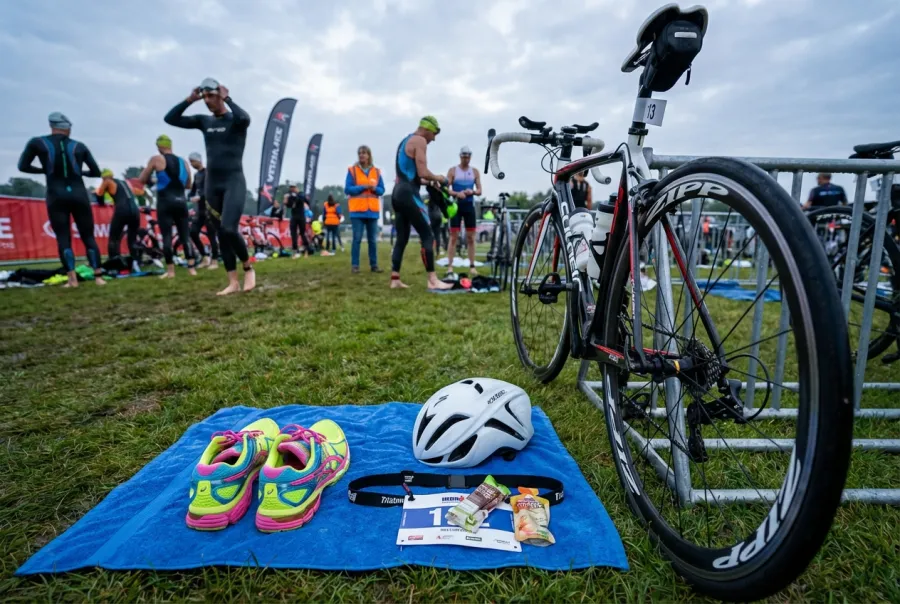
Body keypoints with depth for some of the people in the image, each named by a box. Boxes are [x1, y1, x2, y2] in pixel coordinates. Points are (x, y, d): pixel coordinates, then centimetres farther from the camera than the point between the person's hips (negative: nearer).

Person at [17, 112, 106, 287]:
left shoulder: (37, 143, 4)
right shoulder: (79, 146, 7)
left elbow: (23, 166, 8)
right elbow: (96, 172, 9)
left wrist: (45, 170, 23)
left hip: (56, 197, -1)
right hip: (79, 195, 1)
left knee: (63, 238, 1)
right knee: (89, 237, 6)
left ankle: (72, 279, -8)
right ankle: (98, 277, 0)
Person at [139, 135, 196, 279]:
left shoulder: (156, 159, -1)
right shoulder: (183, 162, 12)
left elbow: (142, 179, 4)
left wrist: (153, 181, 22)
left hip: (165, 202, -4)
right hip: (181, 201, 4)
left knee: (166, 236, -2)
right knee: (185, 235, 4)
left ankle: (170, 271, -3)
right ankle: (191, 268, 1)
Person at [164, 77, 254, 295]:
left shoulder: (235, 120, -1)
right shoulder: (204, 121, 13)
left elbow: (245, 118, -26)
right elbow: (170, 118, 13)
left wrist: (227, 99, -12)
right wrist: (189, 100, 5)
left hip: (234, 182, -6)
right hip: (212, 184, 6)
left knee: (229, 230, -21)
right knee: (221, 234, 3)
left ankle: (248, 268, 2)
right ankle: (233, 282, 6)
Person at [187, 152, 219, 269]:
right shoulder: (196, 174, 17)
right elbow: (193, 189, 19)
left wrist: (199, 197, -34)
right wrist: (191, 197, -3)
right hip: (200, 208, 8)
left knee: (211, 235, -6)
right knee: (193, 232, 1)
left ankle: (214, 261, 0)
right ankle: (205, 257, 11)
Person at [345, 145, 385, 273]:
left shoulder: (376, 172, 11)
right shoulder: (352, 170, 2)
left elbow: (382, 190, 9)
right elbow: (347, 189, -5)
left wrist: (374, 188, -12)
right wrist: (363, 187, -14)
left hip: (372, 211, 3)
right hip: (357, 210, -3)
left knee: (373, 239, 5)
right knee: (357, 238, -4)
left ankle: (374, 265, 11)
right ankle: (355, 265, 2)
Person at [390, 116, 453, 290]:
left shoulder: (404, 141, 25)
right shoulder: (419, 141, -6)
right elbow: (423, 173, -16)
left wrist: (426, 182, 24)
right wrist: (438, 178, 2)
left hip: (397, 193, 10)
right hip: (408, 194, -10)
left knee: (402, 239, 10)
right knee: (428, 236, -9)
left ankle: (395, 280, 11)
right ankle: (432, 280, -10)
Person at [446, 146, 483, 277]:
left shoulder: (475, 171, 8)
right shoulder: (453, 170, 1)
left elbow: (479, 191, 6)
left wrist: (472, 191, -16)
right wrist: (457, 193, -22)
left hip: (469, 206, 3)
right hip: (456, 206, -2)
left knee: (471, 237, 4)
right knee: (453, 237, -5)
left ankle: (472, 266, 10)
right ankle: (450, 267, -2)